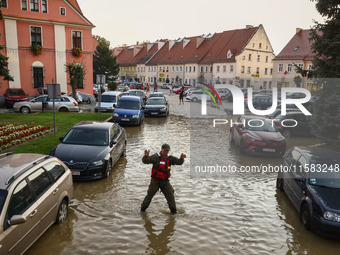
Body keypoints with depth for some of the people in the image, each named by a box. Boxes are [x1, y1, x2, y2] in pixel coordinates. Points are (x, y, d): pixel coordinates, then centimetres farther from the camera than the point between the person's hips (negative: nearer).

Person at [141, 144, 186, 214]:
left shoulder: (170, 158, 2)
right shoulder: (156, 157, -14)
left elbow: (179, 162, -1)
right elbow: (145, 161, -23)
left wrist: (182, 158, -23)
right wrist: (146, 155, -46)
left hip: (165, 181, 4)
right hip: (155, 181, -3)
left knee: (170, 194, -2)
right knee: (150, 194, 7)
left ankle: (173, 210, 12)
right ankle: (143, 208, 27)